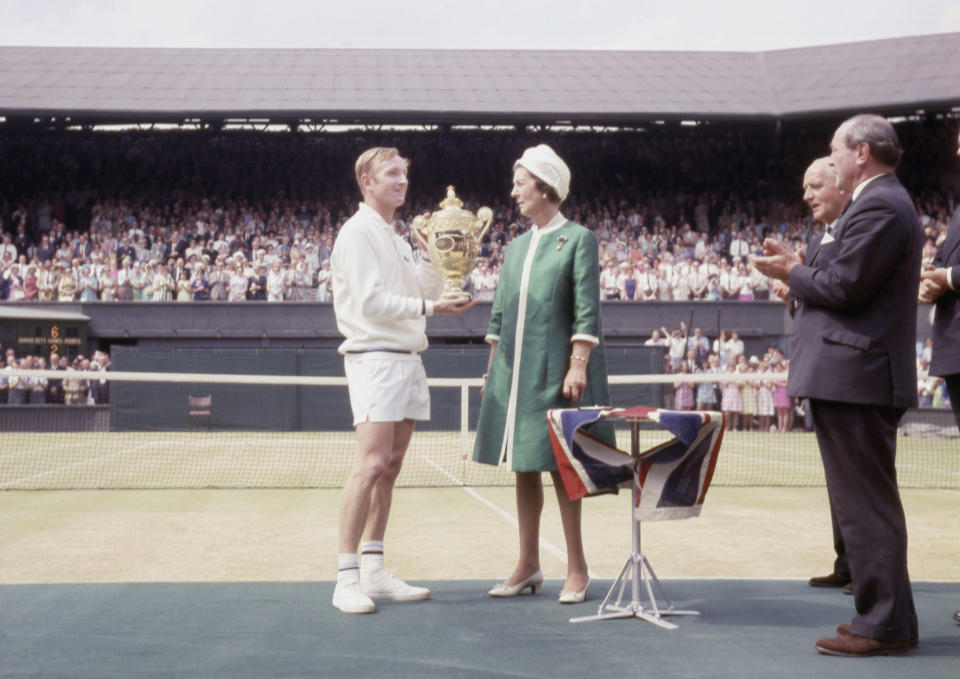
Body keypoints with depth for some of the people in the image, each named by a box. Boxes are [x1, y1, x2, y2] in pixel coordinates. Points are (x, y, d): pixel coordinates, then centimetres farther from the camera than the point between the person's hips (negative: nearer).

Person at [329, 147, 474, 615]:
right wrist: (429, 307, -18)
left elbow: (422, 290, 19)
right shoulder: (358, 232, -7)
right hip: (375, 359, -9)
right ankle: (347, 578, -12)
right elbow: (371, 301, -16)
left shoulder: (395, 238, 21)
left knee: (390, 467, 7)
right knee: (372, 464, -15)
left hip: (406, 360, 9)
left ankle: (375, 573, 11)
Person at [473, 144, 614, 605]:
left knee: (558, 465, -4)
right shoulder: (516, 247, 15)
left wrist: (578, 365, -16)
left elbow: (586, 310, -9)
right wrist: (493, 366, 13)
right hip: (514, 370, 6)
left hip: (554, 371, -6)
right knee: (524, 467, 8)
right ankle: (528, 565, 16)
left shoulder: (578, 239, -3)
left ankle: (576, 569, 6)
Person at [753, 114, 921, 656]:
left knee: (865, 504, -7)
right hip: (860, 377, 11)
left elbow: (843, 287, -20)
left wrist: (792, 273, -4)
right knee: (870, 502, 15)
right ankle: (889, 618, 23)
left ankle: (882, 626, -1)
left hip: (854, 380, -11)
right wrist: (801, 269, 11)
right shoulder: (883, 202, 19)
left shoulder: (879, 207, -14)